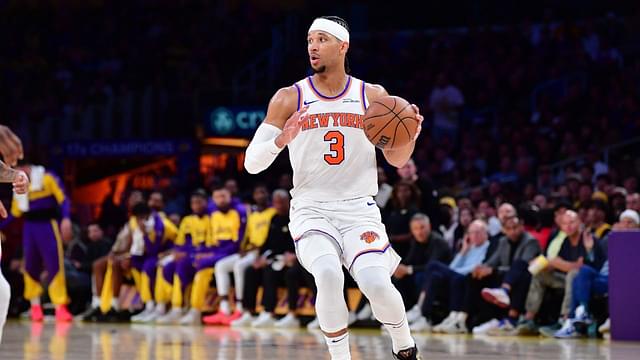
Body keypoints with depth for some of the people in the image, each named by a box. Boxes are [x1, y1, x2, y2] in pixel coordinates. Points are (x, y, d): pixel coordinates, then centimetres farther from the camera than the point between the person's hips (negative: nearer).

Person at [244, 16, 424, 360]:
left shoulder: (373, 96, 5)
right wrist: (281, 140, -21)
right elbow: (251, 162, -1)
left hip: (359, 210, 1)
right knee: (328, 274, -29)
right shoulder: (290, 99, 1)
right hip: (311, 211, -1)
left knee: (376, 283, -21)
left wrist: (411, 134, -10)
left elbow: (397, 159, 11)